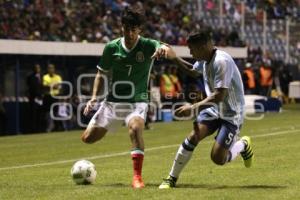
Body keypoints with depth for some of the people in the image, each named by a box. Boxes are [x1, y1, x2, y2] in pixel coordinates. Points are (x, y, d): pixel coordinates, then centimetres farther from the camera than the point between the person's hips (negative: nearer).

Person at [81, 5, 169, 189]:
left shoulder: (148, 45, -10)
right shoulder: (112, 47, -2)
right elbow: (101, 74, 9)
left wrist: (164, 49, -55)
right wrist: (94, 97, -5)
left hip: (137, 101, -3)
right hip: (113, 101, 4)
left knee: (135, 127, -35)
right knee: (88, 138, 1)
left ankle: (137, 177, -28)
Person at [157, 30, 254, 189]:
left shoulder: (222, 61, -26)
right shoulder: (205, 60, 2)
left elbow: (219, 95, -29)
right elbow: (193, 71, 28)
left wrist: (193, 107, -25)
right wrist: (175, 58, 15)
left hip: (231, 114, -7)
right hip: (214, 109, 7)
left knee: (218, 159, -13)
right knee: (193, 137, -15)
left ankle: (243, 144, 19)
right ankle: (172, 178, -4)